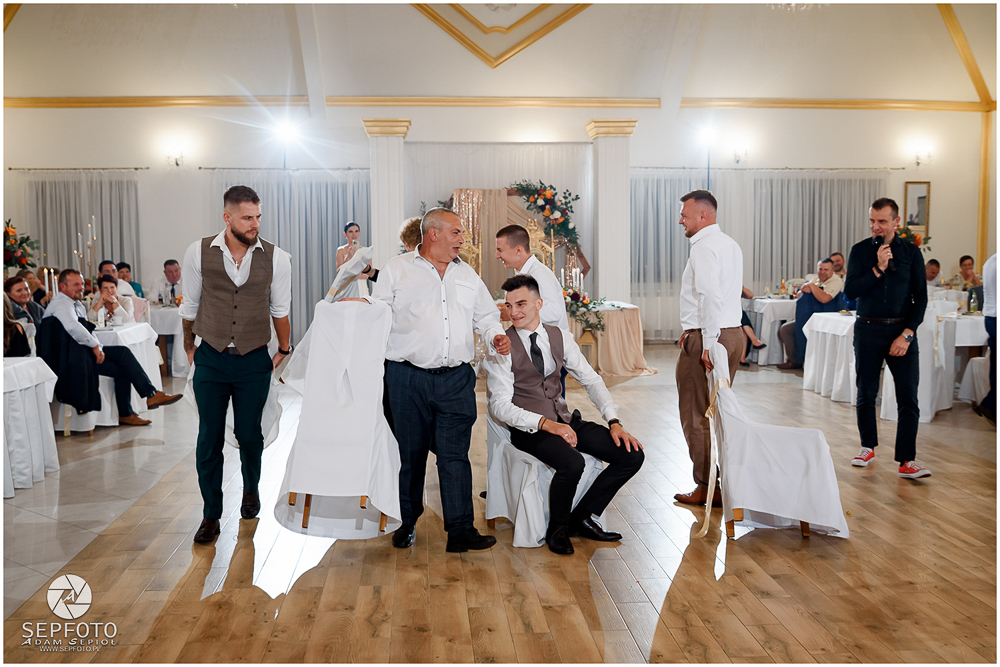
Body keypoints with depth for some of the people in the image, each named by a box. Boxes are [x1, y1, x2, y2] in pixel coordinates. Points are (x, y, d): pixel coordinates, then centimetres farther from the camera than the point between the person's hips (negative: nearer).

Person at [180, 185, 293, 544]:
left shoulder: (276, 258, -6)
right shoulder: (198, 253, -5)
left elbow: (280, 309, 7)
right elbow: (190, 305, 9)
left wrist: (284, 350, 16)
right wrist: (189, 347, 18)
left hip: (254, 362, 0)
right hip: (211, 359, 0)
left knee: (249, 435, 9)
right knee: (209, 439, 3)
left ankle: (251, 489, 39)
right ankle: (211, 515, 18)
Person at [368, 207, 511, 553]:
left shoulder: (467, 274, 16)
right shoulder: (396, 270, 5)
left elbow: (485, 314, 21)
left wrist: (495, 334, 2)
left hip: (456, 379, 2)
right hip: (408, 378, -2)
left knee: (455, 455, -2)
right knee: (409, 453, 8)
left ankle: (461, 530, 0)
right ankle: (407, 522, 24)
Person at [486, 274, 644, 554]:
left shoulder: (560, 337, 6)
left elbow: (592, 380, 9)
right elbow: (501, 405, -14)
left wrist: (614, 422, -5)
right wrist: (546, 424, -26)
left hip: (565, 420, 6)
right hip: (529, 428, -5)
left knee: (632, 455, -9)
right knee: (572, 463, -34)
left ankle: (583, 517, 6)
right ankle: (557, 528, -4)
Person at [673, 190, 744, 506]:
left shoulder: (703, 248, -14)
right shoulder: (731, 245, 15)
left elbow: (711, 297, -23)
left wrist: (707, 344, -21)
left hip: (707, 338, -9)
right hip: (734, 333, 9)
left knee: (697, 415, 1)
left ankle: (707, 488, 7)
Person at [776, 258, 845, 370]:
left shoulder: (836, 281, -14)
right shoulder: (816, 278, 13)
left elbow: (824, 298, -32)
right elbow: (798, 296, 14)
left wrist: (812, 285, -20)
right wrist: (803, 290, -9)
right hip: (808, 317, 10)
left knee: (786, 329, -17)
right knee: (782, 330, 8)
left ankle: (795, 362, -5)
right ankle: (789, 359, 13)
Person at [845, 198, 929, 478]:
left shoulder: (911, 252, 3)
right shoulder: (860, 250, 2)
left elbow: (920, 297, 1)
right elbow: (850, 291, -7)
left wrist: (907, 334, -8)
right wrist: (879, 268, -16)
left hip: (901, 331, 0)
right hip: (868, 330, 1)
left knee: (908, 397, -5)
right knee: (865, 394, 9)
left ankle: (907, 460, -2)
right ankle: (868, 447, 26)